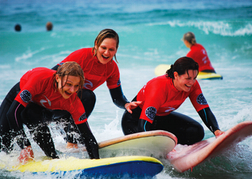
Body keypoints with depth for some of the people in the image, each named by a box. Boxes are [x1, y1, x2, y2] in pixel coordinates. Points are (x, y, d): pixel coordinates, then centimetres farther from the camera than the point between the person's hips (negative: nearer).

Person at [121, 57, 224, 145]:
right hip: (137, 118, -5)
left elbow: (204, 110, -16)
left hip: (162, 117, 5)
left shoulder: (192, 85, -19)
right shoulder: (160, 87, -38)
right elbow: (144, 122, -42)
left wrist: (216, 130, -36)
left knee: (196, 132, -15)